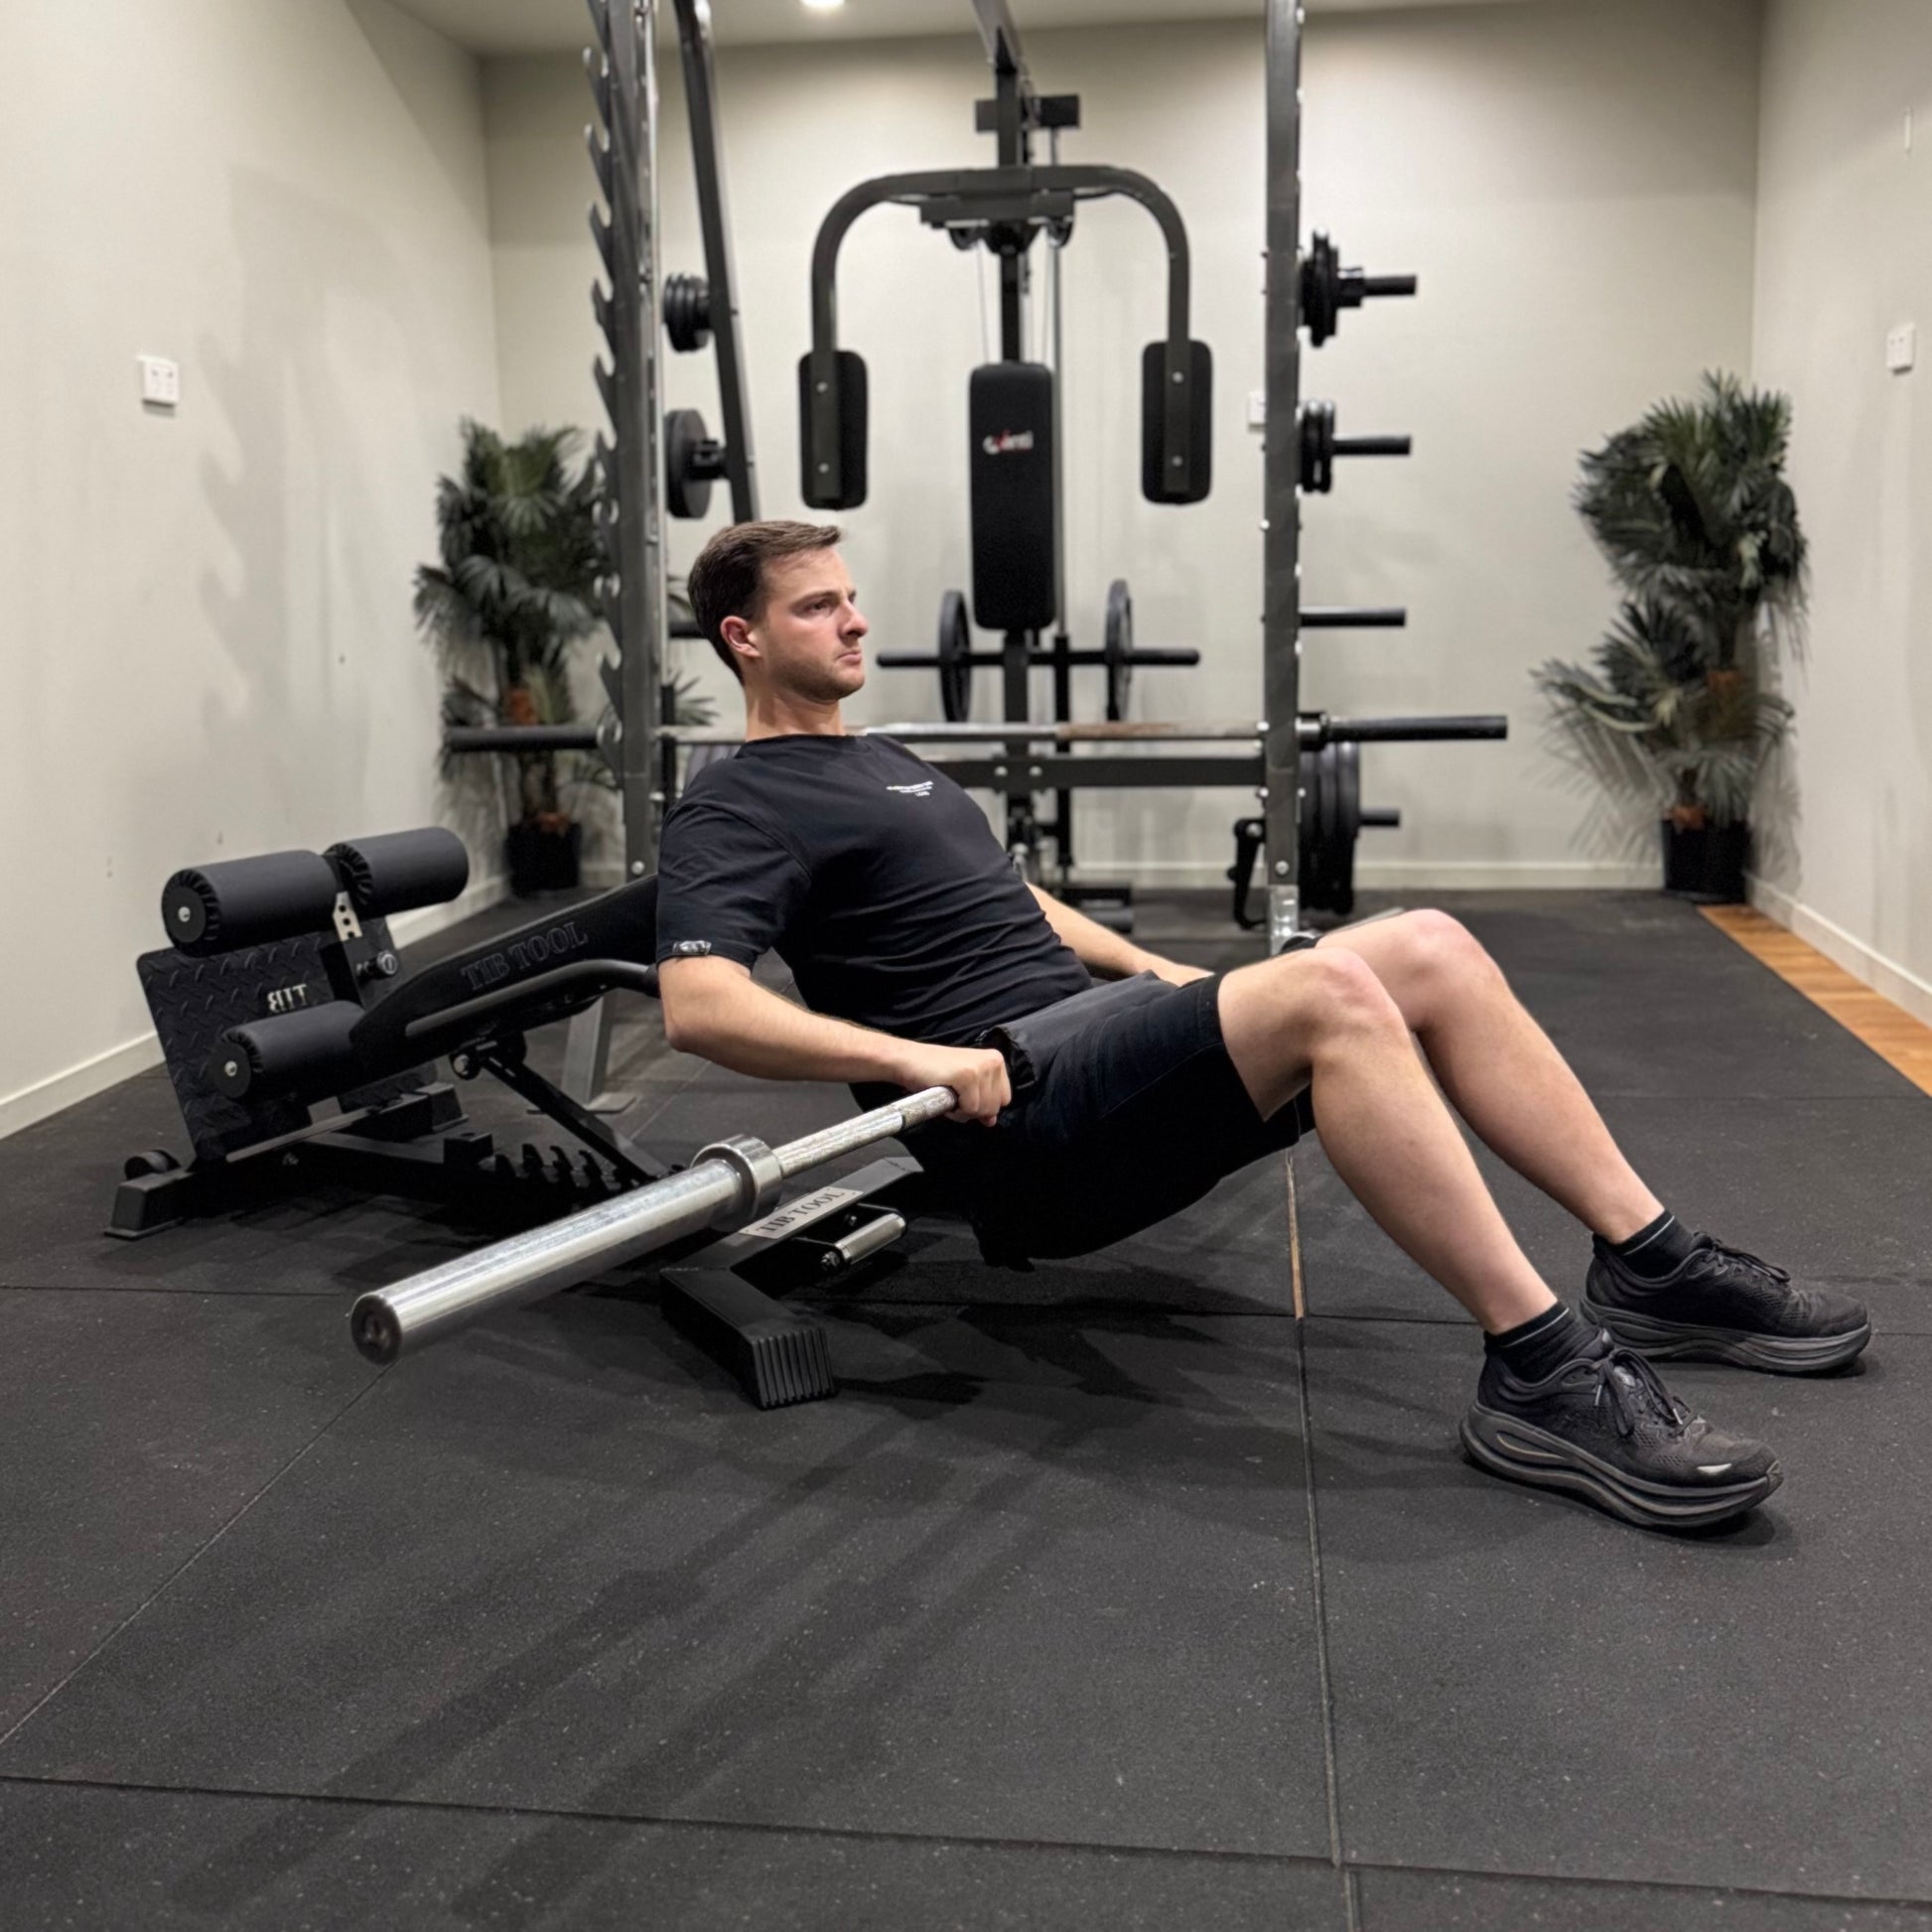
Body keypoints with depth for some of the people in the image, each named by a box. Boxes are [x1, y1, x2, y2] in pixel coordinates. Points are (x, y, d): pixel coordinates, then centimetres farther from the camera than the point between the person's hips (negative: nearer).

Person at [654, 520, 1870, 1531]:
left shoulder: (886, 766, 27)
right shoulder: (741, 812, -3)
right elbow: (699, 1007, -19)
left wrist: (1144, 965, 20)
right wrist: (912, 1056, -29)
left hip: (1100, 1026, 9)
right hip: (1019, 1101, -9)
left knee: (1429, 952, -6)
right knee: (1328, 994, -32)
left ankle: (1653, 1268, -5)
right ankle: (1544, 1374, -29)